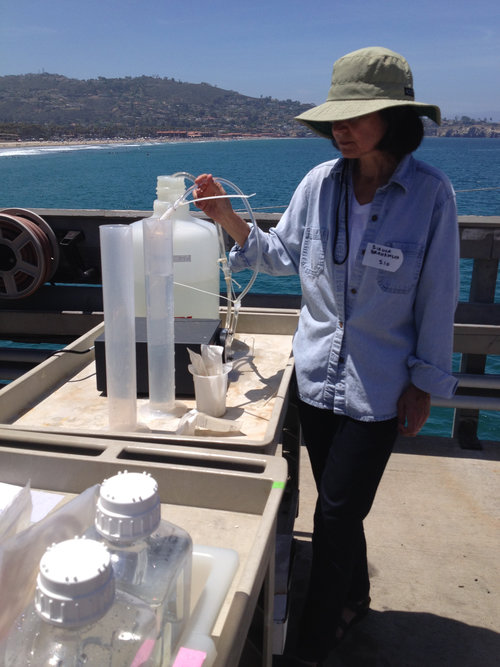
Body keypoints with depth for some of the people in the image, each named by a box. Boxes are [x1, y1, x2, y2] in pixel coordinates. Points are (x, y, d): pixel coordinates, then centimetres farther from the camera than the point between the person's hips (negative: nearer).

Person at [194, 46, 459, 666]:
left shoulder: (430, 194, -12)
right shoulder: (320, 181, -4)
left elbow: (437, 297, -7)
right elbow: (282, 254, 8)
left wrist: (424, 382, -4)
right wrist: (229, 219, -6)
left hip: (379, 388, -3)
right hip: (316, 375, 4)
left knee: (335, 514, 3)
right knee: (340, 506, 19)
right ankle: (354, 598, 47)